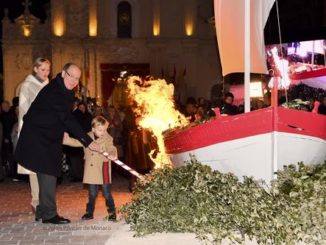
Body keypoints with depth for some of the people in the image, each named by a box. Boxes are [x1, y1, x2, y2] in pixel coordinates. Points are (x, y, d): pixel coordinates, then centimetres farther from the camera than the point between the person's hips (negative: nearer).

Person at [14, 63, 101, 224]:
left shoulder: (64, 91, 7)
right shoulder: (53, 91, -24)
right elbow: (68, 119, -30)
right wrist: (88, 141, -32)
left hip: (49, 138, 10)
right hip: (37, 137, -10)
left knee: (48, 174, 11)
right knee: (48, 173, -11)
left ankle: (42, 212, 19)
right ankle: (49, 214, -6)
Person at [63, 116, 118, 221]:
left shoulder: (107, 139, -9)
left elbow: (111, 148, -23)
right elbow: (76, 142, 9)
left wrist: (113, 154, -45)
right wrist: (67, 139, -7)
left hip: (103, 172, -4)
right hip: (91, 171, 4)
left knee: (107, 193, 3)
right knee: (92, 193, 14)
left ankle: (112, 212, 15)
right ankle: (89, 212, 24)